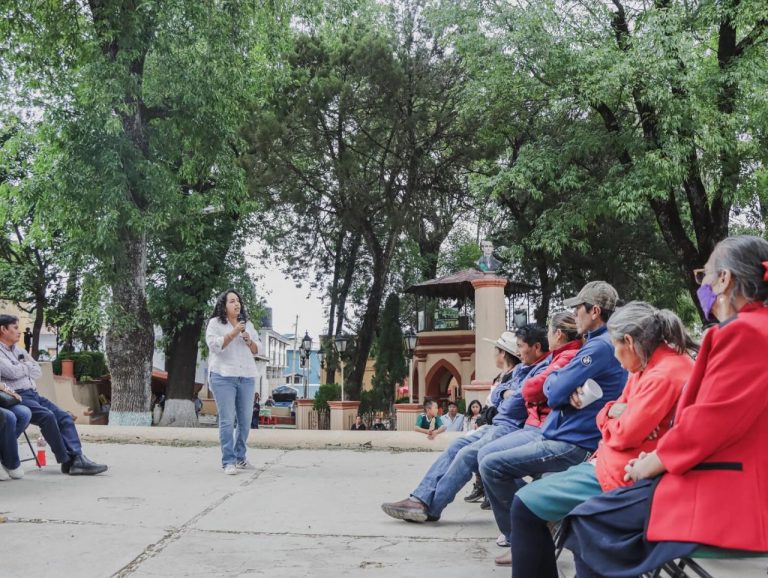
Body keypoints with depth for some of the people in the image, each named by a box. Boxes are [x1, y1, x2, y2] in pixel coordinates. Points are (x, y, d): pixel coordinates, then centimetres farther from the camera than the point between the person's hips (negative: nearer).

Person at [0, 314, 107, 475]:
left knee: (64, 417, -10)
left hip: (33, 394, 8)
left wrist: (22, 368, 0)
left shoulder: (18, 350, 23)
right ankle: (66, 461, -21)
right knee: (47, 416, -29)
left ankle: (77, 458, -22)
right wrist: (27, 365, 3)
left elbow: (38, 372, 18)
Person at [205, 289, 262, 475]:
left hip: (247, 378, 5)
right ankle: (228, 462, -7)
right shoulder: (215, 323, 4)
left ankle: (240, 458, 17)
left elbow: (257, 350, 18)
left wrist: (249, 341, -2)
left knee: (245, 421, 6)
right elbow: (214, 345, -10)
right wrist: (234, 333, -14)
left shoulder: (247, 324, 18)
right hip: (223, 377, -5)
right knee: (227, 420, -9)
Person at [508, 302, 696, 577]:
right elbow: (608, 419, 16)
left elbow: (624, 434, -21)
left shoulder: (664, 375, -20)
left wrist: (613, 421, 1)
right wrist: (614, 412, -7)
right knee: (541, 488, 15)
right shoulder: (650, 366, 12)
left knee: (525, 505, -12)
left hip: (626, 474, -11)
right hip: (615, 461, 11)